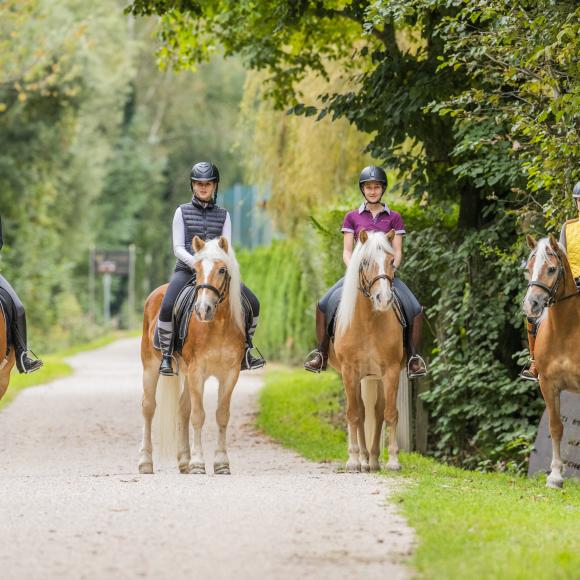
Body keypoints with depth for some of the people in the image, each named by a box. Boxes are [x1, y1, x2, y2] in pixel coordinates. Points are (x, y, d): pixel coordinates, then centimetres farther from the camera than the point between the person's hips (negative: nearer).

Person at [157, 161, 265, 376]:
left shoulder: (223, 215, 12)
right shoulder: (182, 212, 5)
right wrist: (197, 264, -18)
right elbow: (178, 248, -2)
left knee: (252, 303, -9)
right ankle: (166, 355, -12)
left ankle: (245, 353, 9)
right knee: (167, 307, -30)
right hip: (186, 269, -3)